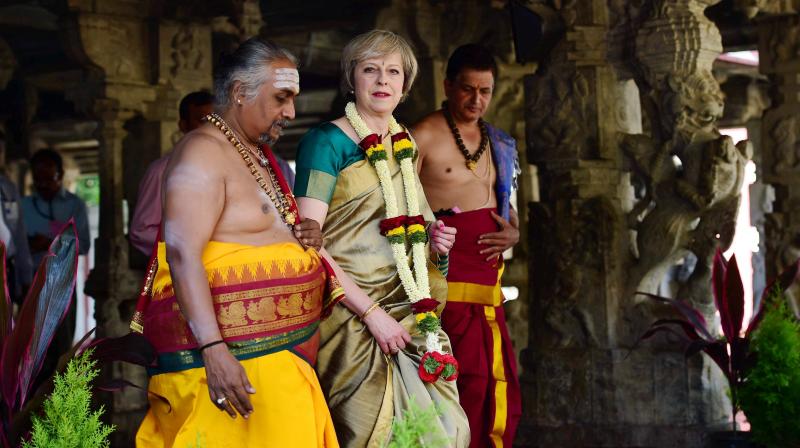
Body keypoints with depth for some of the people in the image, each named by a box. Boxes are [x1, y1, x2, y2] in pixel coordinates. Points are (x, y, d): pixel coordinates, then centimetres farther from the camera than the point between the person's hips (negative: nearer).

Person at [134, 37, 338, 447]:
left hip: (277, 353, 9)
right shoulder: (203, 153, -11)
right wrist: (214, 350, -30)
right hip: (228, 356, -9)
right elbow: (183, 256, -21)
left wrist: (306, 235, 9)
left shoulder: (261, 155, 18)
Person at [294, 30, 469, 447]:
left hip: (410, 314, 7)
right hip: (354, 316, -6)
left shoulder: (404, 145, 14)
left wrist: (432, 238, 5)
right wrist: (371, 312, -18)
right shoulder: (327, 142, -7)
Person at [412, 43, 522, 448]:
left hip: (488, 275, 7)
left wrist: (514, 233, 5)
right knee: (470, 381, -10)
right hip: (449, 276, -7)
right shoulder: (424, 137, -4)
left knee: (500, 383, 7)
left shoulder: (496, 144, 17)